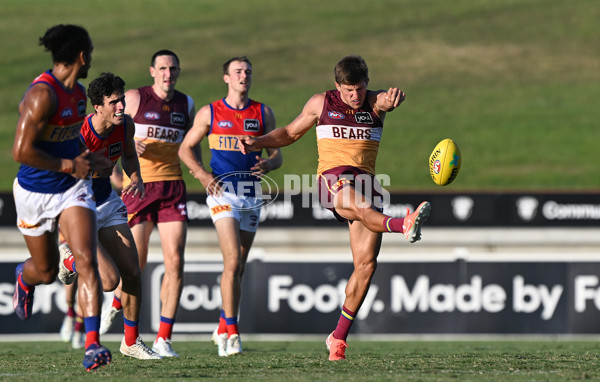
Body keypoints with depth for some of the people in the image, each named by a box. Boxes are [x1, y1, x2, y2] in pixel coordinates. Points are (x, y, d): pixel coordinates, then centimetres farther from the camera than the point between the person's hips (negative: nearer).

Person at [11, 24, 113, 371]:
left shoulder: (79, 93, 4)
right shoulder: (42, 94, -23)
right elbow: (21, 151, -26)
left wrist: (88, 158, 7)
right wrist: (70, 166, -19)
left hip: (73, 188, 5)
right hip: (35, 194, -5)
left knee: (87, 260, -15)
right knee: (47, 271, 12)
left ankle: (93, 345, -19)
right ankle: (24, 276, 52)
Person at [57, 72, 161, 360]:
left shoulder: (126, 125, -8)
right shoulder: (78, 135, -29)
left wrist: (136, 180, -5)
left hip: (107, 201, 6)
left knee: (132, 274, 2)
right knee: (109, 280, -15)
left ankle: (131, 341, 20)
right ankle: (69, 261, 18)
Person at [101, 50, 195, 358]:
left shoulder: (186, 104, 11)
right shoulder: (135, 98, -2)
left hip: (172, 187, 3)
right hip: (138, 185, -3)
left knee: (175, 261, -9)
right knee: (137, 261, -2)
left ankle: (163, 339, -5)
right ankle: (115, 302, 34)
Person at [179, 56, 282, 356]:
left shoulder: (263, 113, 8)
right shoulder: (210, 113, 2)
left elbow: (277, 154, 11)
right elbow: (186, 148, 9)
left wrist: (268, 165, -13)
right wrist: (202, 174, -8)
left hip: (251, 194, 4)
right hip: (222, 190, -4)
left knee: (238, 267, 9)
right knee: (232, 261, -17)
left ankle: (223, 329, 24)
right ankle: (232, 332, -14)